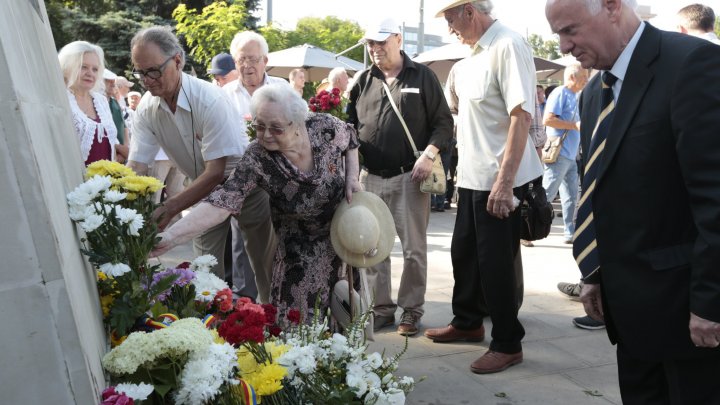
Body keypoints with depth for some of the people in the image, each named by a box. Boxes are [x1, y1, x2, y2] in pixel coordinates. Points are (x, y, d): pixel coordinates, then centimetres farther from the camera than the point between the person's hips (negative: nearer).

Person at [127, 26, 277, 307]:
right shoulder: (146, 109, -15)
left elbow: (216, 171, -33)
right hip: (203, 188, 5)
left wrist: (170, 208, -40)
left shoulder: (211, 100, -33)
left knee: (264, 261, 6)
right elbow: (136, 166, -15)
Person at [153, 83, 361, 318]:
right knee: (299, 314, -4)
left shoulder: (325, 127, -23)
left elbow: (350, 138, 1)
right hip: (300, 244, -1)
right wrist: (170, 236, -50)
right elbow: (222, 202, -38)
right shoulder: (257, 160, -28)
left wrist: (353, 177, -14)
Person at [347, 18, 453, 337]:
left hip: (409, 176, -3)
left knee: (413, 248, 2)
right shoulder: (363, 80, 10)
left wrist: (429, 154, -15)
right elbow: (349, 123, 11)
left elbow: (443, 122, -1)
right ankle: (381, 308, 20)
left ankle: (411, 310, 15)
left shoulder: (422, 76, 1)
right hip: (370, 177, 4)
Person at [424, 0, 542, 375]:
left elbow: (521, 115, -23)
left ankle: (508, 344, 17)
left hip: (498, 179, -9)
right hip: (472, 176, 9)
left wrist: (504, 182, -26)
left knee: (495, 262, 1)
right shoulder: (473, 55, 12)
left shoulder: (508, 46, -15)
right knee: (464, 253, 18)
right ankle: (467, 322, 37)